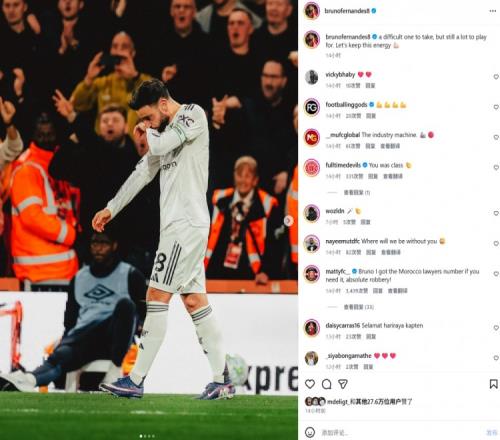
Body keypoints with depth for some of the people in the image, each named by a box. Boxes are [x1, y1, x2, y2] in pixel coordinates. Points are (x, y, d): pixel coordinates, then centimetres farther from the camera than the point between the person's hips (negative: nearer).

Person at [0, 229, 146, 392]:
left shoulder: (130, 275, 11)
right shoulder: (79, 279, 24)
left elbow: (144, 310, 6)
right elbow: (70, 318, 25)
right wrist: (65, 341, 10)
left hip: (114, 336, -2)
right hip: (84, 334, 2)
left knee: (125, 304, -34)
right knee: (62, 354, -31)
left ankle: (116, 368, -32)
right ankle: (28, 380, -65)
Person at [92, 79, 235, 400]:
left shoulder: (194, 114, -7)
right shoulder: (168, 131, 19)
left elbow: (160, 145, -20)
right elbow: (144, 172, 27)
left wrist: (148, 133, 3)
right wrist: (112, 208, 31)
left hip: (187, 224, -9)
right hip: (178, 225, 9)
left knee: (157, 297, -9)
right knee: (195, 300, 6)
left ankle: (136, 381, -8)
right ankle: (223, 381, 5)